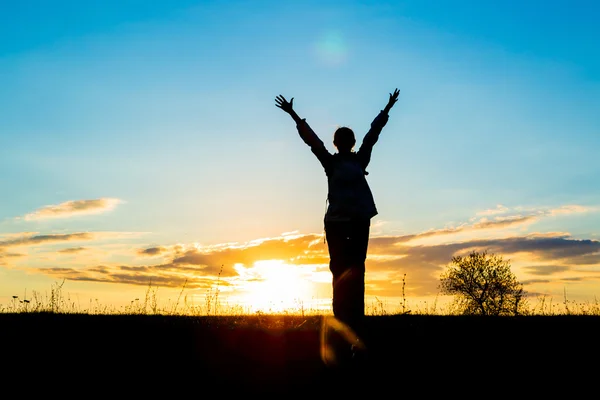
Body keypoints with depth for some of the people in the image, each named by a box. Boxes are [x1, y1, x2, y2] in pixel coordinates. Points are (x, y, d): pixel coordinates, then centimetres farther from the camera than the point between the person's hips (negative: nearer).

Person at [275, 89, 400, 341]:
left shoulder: (360, 160, 10)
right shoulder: (330, 162, 5)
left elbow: (373, 134, 9)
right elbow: (311, 138, 1)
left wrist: (388, 109, 10)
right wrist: (293, 115, -4)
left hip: (360, 220, 1)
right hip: (336, 220, -1)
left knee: (356, 272, -1)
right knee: (339, 271, -1)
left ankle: (355, 323, -3)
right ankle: (341, 322, 1)